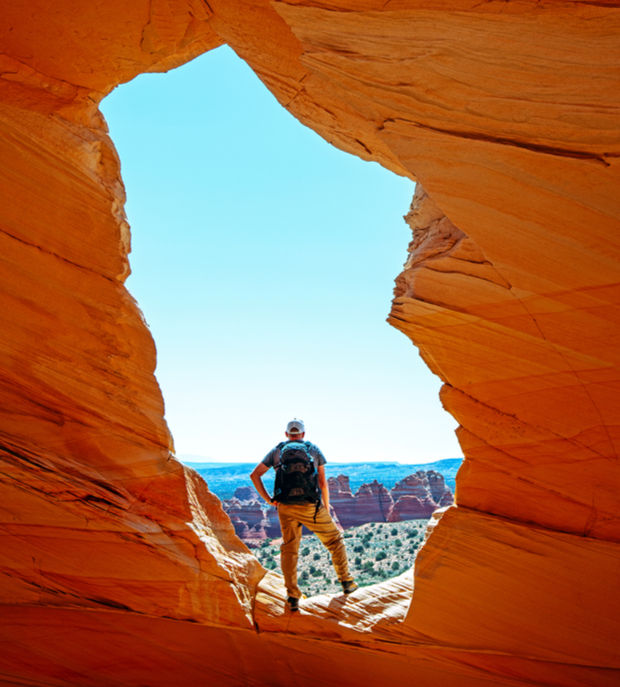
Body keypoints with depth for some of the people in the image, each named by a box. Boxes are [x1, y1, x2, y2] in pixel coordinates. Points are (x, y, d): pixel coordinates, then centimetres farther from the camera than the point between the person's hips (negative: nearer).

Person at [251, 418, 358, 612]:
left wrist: (268, 499, 5)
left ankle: (292, 597, 8)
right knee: (334, 539, 18)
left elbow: (254, 475, 4)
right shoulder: (314, 450, 10)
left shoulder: (277, 451, 13)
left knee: (289, 550, 14)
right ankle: (346, 581, 23)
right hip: (310, 507, -1)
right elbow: (323, 483, 5)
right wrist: (327, 510, 13)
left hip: (285, 507, 2)